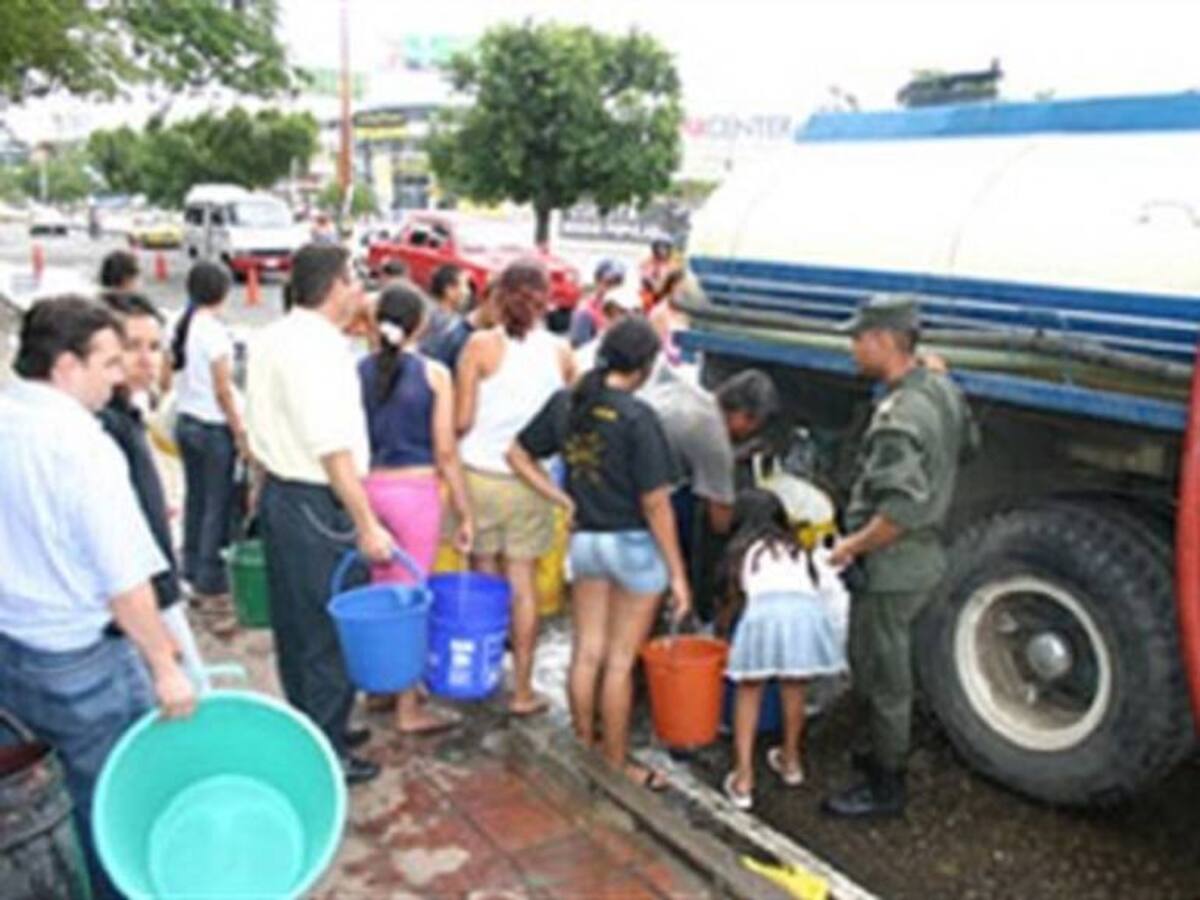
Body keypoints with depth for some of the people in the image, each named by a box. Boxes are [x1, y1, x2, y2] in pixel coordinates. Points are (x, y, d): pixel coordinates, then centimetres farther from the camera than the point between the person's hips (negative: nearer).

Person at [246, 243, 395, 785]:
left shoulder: (271, 339, 9)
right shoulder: (319, 348, -21)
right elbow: (333, 450, -24)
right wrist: (367, 526, -21)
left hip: (278, 492, 10)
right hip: (315, 503, -10)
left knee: (295, 624, 19)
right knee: (329, 631, 2)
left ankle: (310, 729, 35)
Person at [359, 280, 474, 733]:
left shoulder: (359, 371, 0)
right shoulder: (434, 375, -8)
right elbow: (445, 452, -9)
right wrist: (465, 513, -1)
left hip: (366, 488, 4)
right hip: (415, 491, -4)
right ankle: (409, 709, 13)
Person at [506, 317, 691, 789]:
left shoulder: (565, 402, -2)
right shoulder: (636, 416, -20)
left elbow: (518, 455, 9)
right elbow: (655, 504, -18)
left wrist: (565, 500, 8)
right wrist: (677, 573, -11)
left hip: (584, 540, 6)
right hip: (634, 545, -5)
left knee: (586, 654, 16)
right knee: (620, 662, 6)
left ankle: (584, 750, 31)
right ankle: (616, 766, 20)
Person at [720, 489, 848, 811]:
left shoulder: (740, 552, 27)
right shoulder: (801, 552, 33)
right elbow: (835, 593, 25)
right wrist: (837, 640, 30)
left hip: (764, 611, -2)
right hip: (805, 611, 2)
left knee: (749, 691, 13)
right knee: (793, 687, 23)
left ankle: (743, 778, 12)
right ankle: (790, 760, 42)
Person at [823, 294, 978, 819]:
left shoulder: (898, 416, -27)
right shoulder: (942, 391, 2)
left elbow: (902, 509, -33)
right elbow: (967, 445, 21)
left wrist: (852, 546, -21)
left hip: (889, 570, -9)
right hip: (924, 558, 9)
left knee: (881, 679, 6)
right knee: (881, 669, 25)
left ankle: (885, 789, 21)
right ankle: (889, 754, 42)